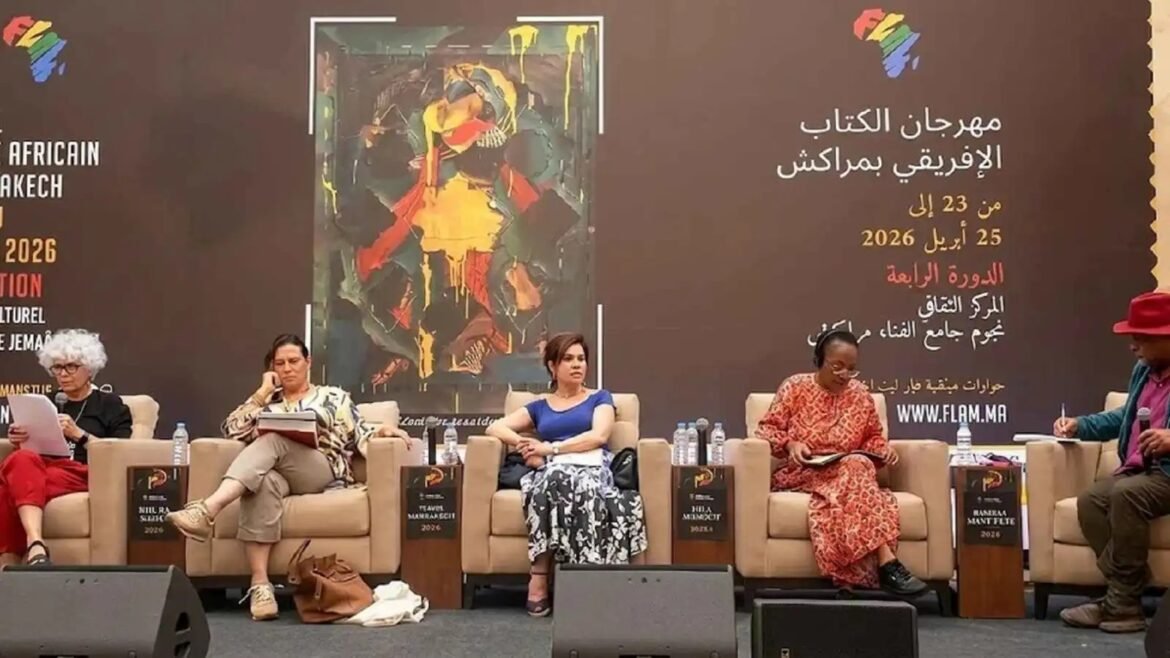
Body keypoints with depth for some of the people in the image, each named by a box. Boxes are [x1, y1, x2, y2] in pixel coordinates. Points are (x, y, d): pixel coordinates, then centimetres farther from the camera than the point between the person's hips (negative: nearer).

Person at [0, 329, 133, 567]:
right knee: (21, 460, -36)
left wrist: (78, 434, -10)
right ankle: (36, 546, -53)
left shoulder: (110, 404, 13)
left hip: (85, 475, -4)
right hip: (42, 468, 4)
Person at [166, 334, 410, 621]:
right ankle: (259, 584, -49)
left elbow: (361, 436, 12)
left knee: (272, 442, -33)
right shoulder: (267, 403, 27)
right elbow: (232, 430, 11)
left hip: (322, 474, -2)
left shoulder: (333, 396, 22)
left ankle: (209, 508, -54)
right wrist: (263, 392, 9)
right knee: (263, 481, -39)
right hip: (279, 471, 2)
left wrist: (382, 431, -11)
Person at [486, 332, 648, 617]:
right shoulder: (539, 406, 27)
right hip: (551, 472, 1)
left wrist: (550, 448, -6)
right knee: (555, 480, -39)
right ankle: (538, 579, -38)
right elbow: (495, 428, 17)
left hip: (591, 468, -1)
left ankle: (539, 577, -41)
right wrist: (523, 445, -5)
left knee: (582, 487, -40)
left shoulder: (600, 398, 23)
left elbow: (599, 436, 2)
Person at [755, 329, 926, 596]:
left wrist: (883, 449, -3)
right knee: (856, 466, -35)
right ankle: (887, 564, -41)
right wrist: (790, 444, -20)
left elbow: (872, 437, 20)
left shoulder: (860, 394, 11)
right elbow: (767, 428, 0)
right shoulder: (795, 387, 1)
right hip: (800, 474, -3)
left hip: (847, 473, 3)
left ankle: (881, 565, -41)